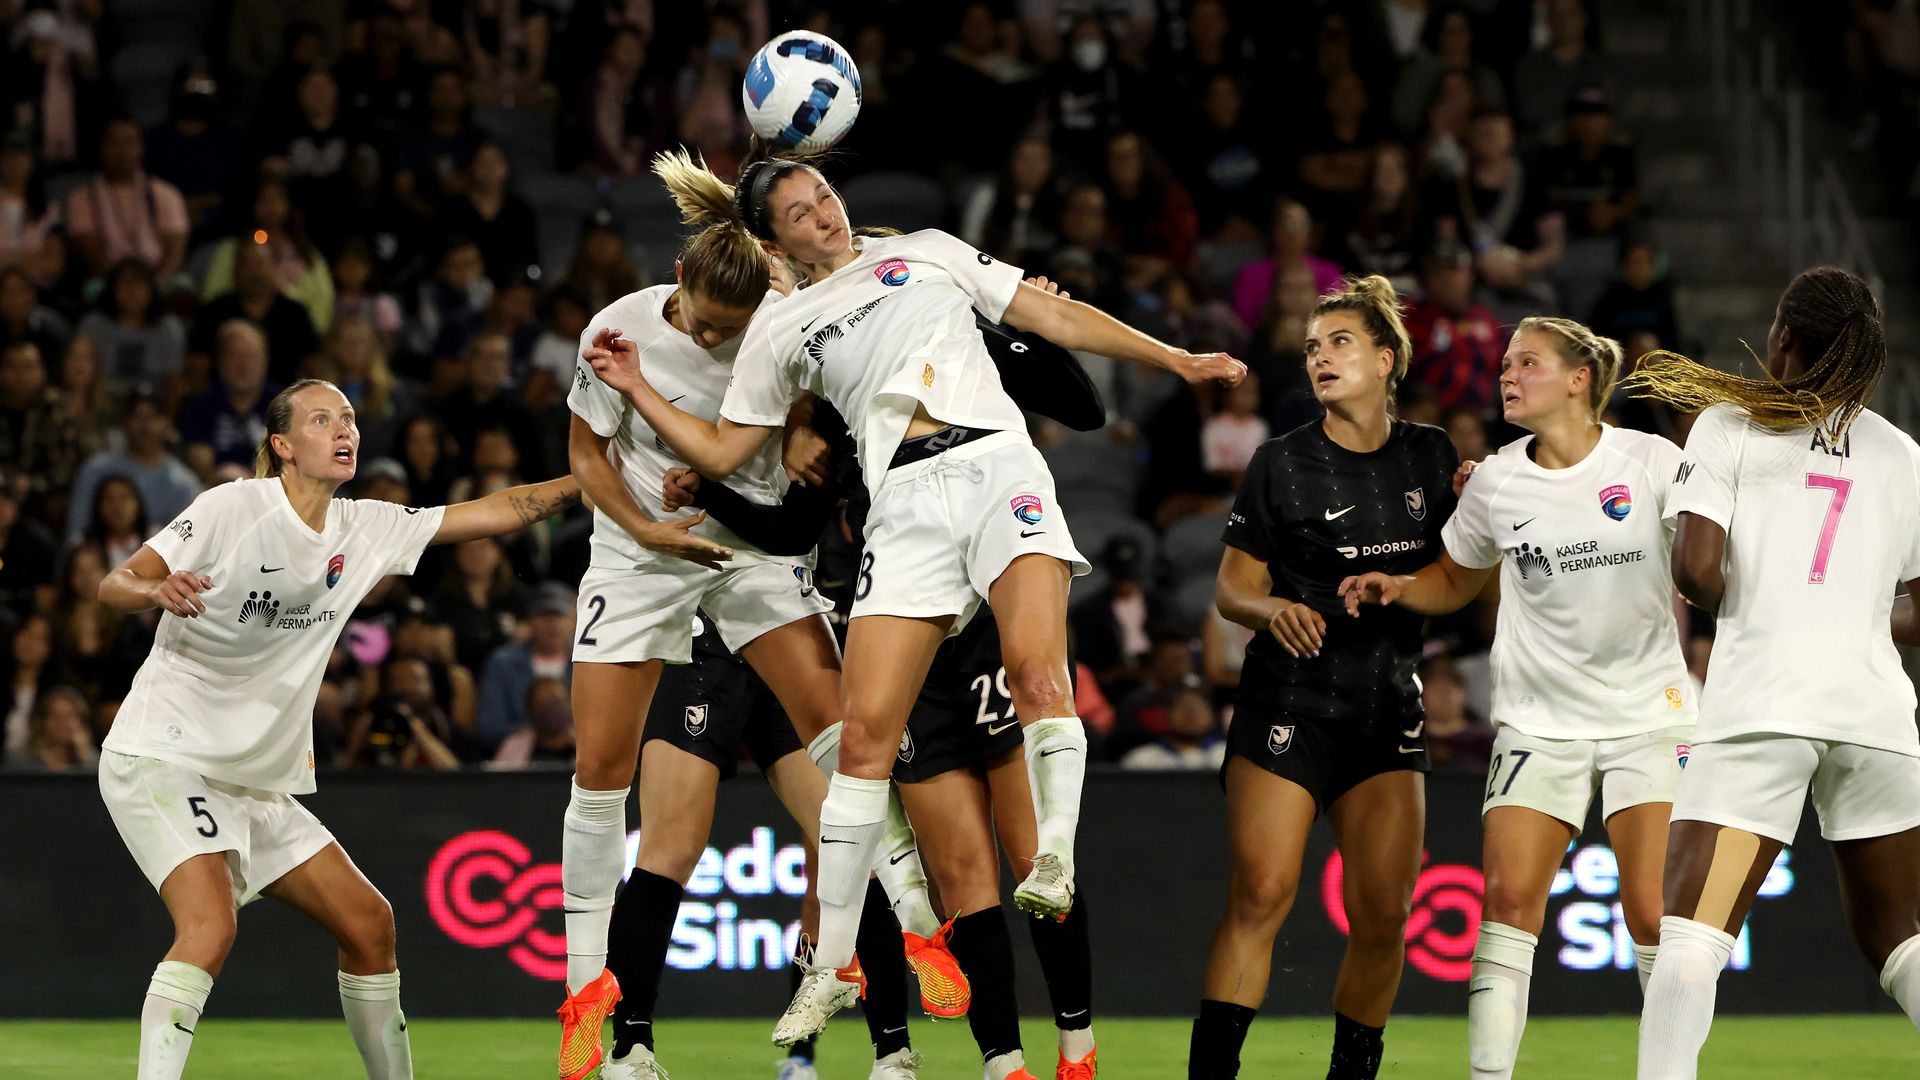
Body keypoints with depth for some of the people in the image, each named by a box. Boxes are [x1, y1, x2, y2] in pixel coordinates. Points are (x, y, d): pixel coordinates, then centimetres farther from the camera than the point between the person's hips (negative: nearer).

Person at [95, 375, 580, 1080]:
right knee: (210, 929, -27)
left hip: (258, 780, 7)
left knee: (368, 923, 7)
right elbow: (113, 587, -14)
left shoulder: (365, 529, 6)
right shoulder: (234, 508, -11)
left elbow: (497, 512, 7)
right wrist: (157, 589, -36)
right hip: (162, 756, -7)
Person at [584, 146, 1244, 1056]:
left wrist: (1175, 359, 15)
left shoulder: (926, 253, 19)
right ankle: (833, 965, -2)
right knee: (866, 730, -8)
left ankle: (1055, 861, -30)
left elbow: (1055, 317, 20)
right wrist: (639, 392, 10)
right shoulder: (782, 330, 20)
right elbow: (721, 451, 22)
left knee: (1036, 665, -29)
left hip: (997, 464, 0)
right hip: (905, 502, 0)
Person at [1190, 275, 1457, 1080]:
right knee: (1260, 894, -15)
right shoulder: (1282, 464, -2)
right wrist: (1273, 608, -22)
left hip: (1389, 712, 3)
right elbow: (1232, 588, 0)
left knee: (1383, 915, -2)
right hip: (1288, 704, -3)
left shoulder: (1431, 456, 6)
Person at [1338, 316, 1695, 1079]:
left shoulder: (1651, 461, -5)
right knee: (1508, 896, -11)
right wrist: (1396, 587, -2)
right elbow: (1455, 582, 17)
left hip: (1648, 715, -2)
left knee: (1654, 913, -9)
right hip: (1539, 720, 2)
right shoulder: (1496, 483, 2)